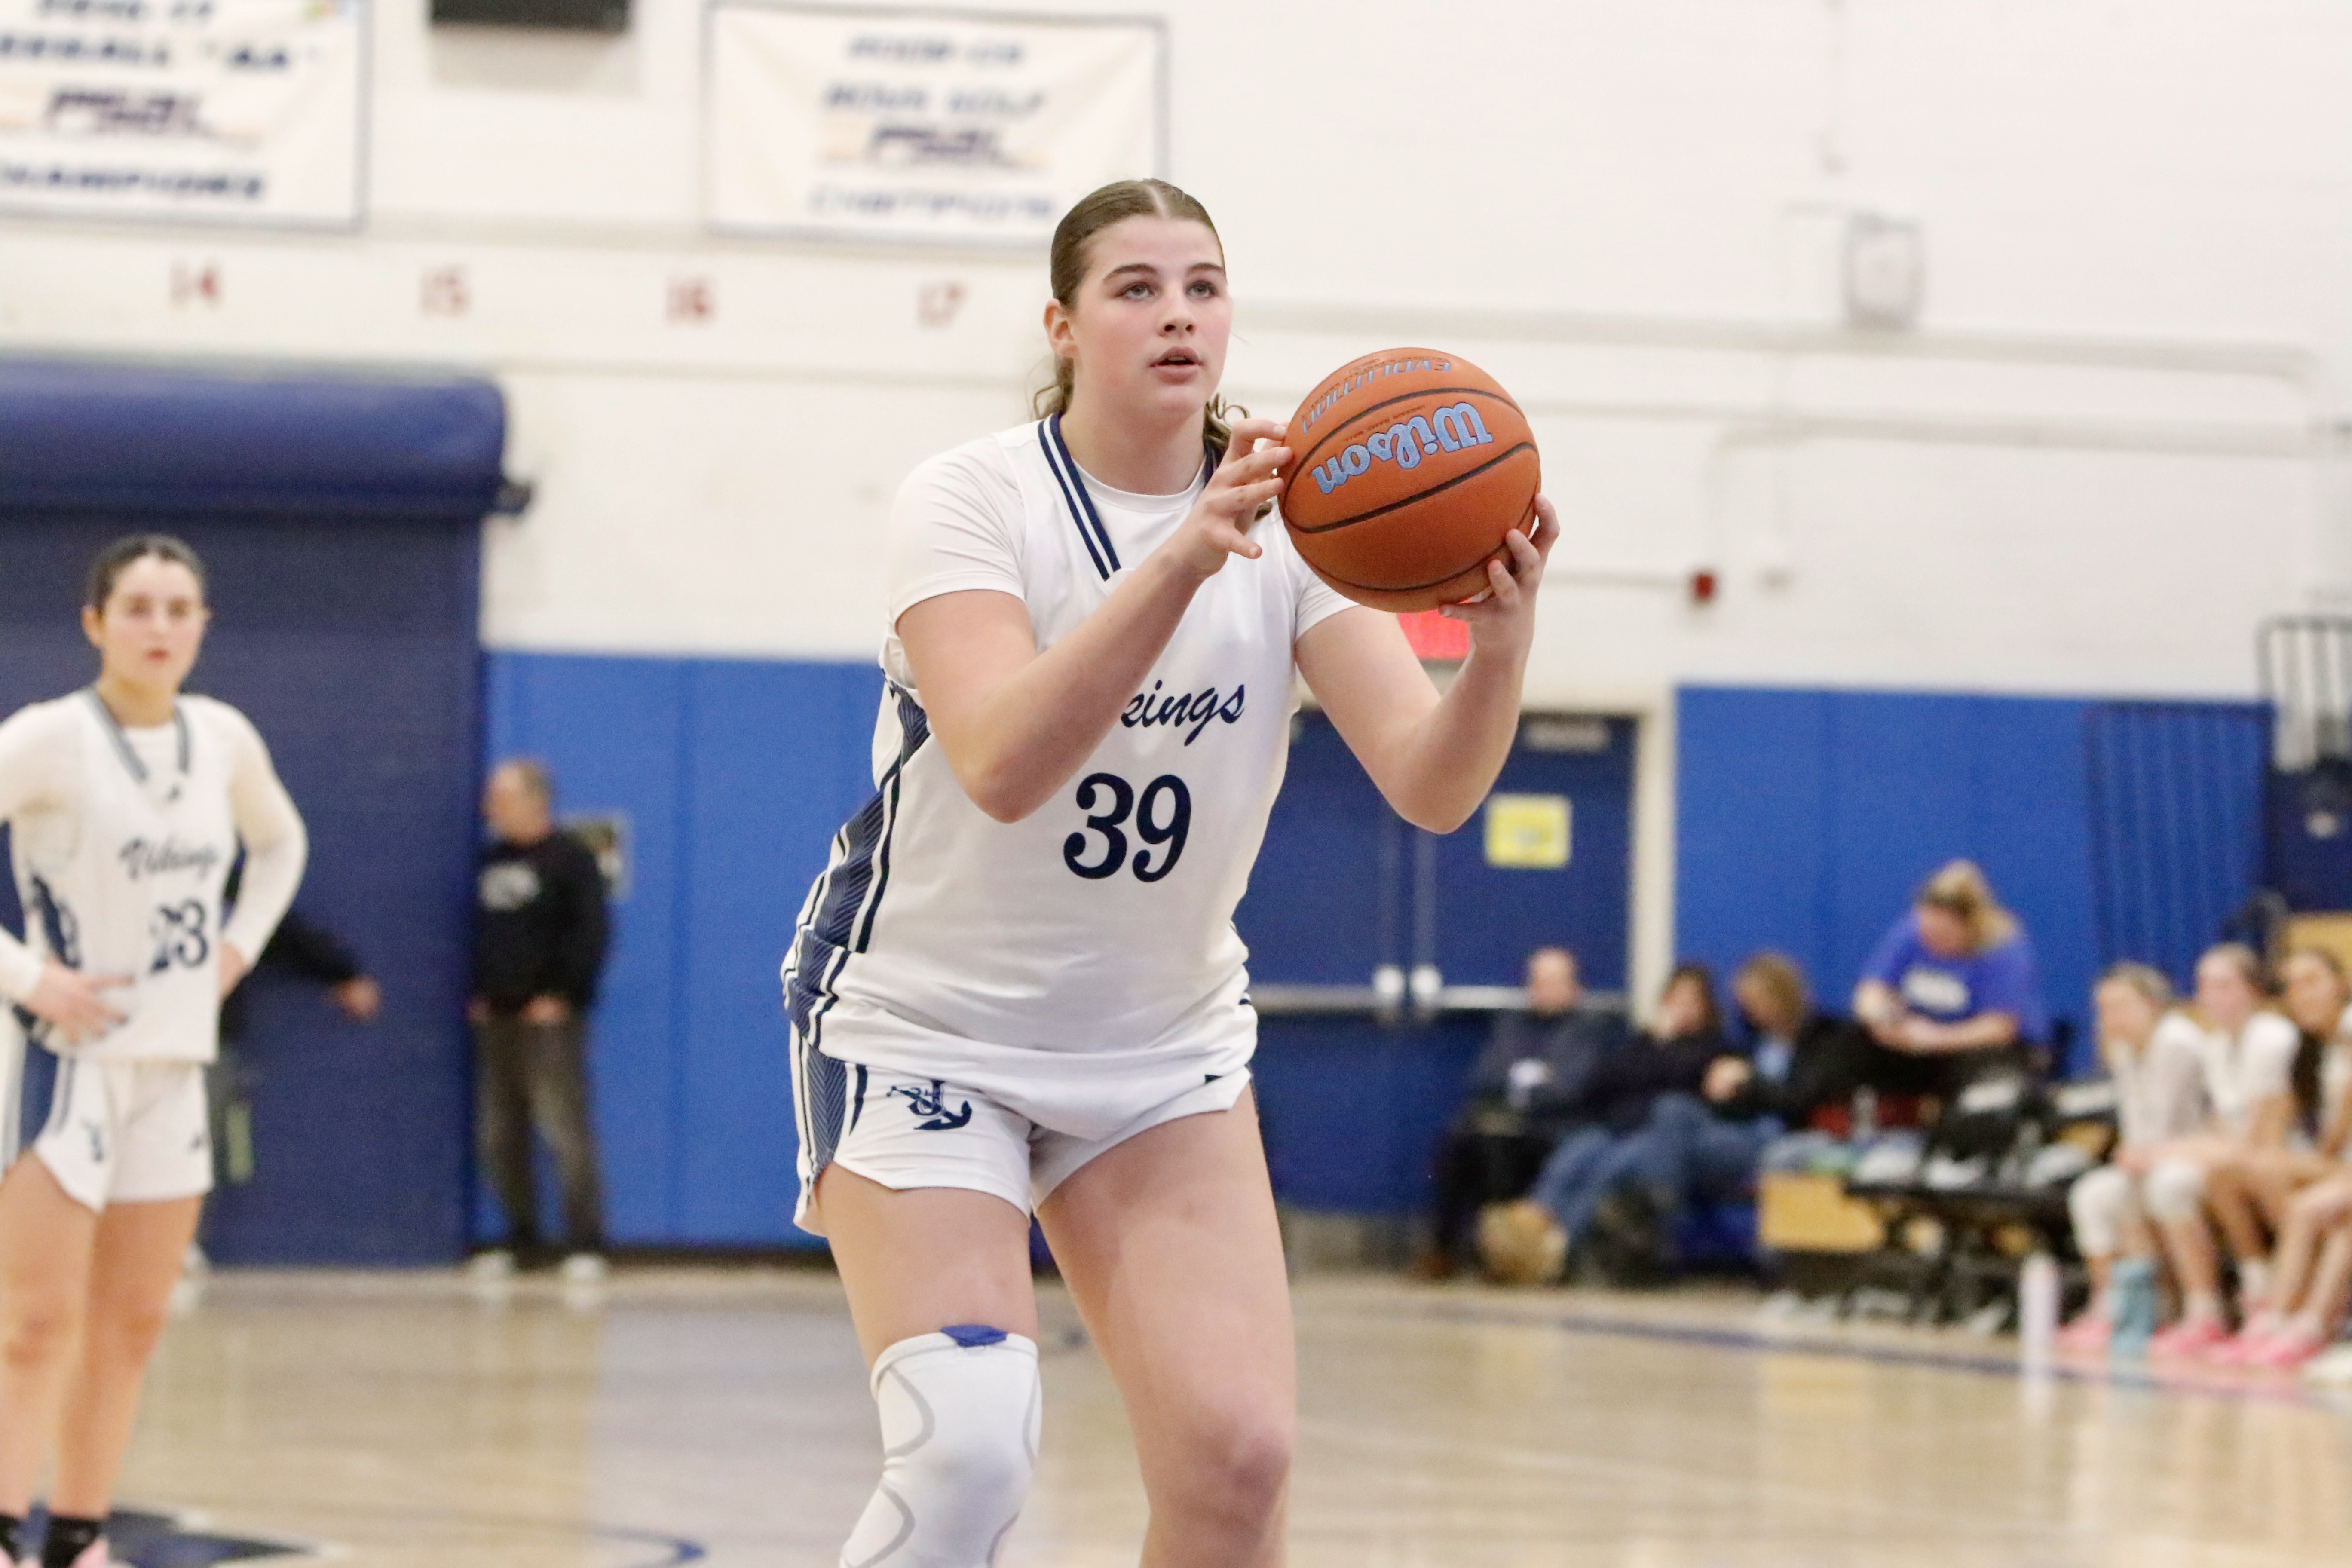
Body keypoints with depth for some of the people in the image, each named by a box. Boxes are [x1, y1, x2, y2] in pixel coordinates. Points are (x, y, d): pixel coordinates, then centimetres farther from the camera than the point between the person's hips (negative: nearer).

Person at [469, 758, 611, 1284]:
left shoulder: (570, 860, -6)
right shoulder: (490, 860, 16)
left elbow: (591, 934, -11)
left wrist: (563, 995, -14)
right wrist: (478, 994, 14)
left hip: (548, 1018, -7)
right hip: (495, 1018, 7)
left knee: (566, 1131, -11)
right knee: (499, 1136, 8)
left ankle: (585, 1245, -10)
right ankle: (520, 1237, 17)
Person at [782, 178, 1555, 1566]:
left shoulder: (1286, 518, -5)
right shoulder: (971, 500, -15)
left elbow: (1429, 784, -18)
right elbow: (1002, 766, -33)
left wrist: (1501, 647, -40)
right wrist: (1182, 562, -45)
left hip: (1164, 1045, 4)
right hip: (925, 1024, -4)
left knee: (1239, 1454, -12)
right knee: (970, 1452, -23)